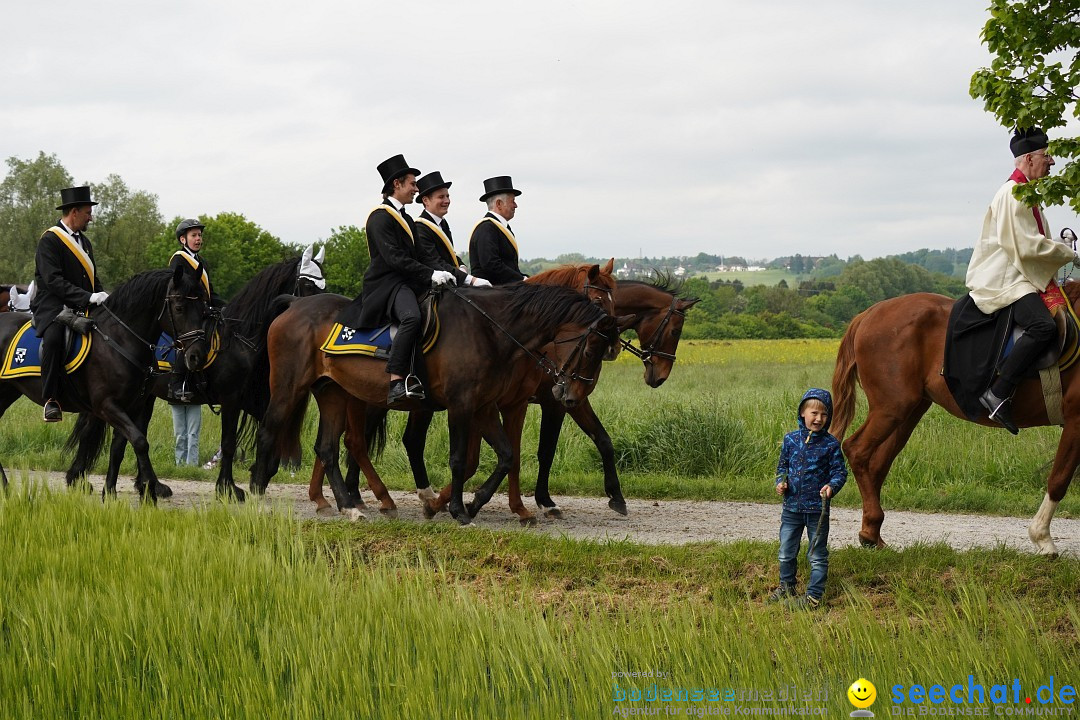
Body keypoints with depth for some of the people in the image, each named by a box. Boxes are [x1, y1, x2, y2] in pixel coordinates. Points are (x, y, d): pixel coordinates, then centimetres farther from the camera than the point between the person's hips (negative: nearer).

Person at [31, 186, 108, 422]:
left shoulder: (84, 242, 19)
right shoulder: (49, 240, -8)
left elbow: (93, 278, 25)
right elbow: (53, 280, -19)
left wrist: (103, 296, 3)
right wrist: (88, 297, -27)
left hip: (81, 309, 8)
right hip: (52, 308, -8)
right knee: (53, 338, -37)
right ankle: (51, 400, -33)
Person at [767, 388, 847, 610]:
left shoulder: (830, 444, -7)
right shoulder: (791, 439, 1)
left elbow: (840, 471, -2)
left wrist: (832, 486, -21)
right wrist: (781, 481, -4)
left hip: (817, 508, -3)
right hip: (792, 506, 3)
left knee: (817, 556, 4)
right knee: (786, 553, 17)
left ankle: (814, 595, 13)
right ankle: (786, 586, 37)